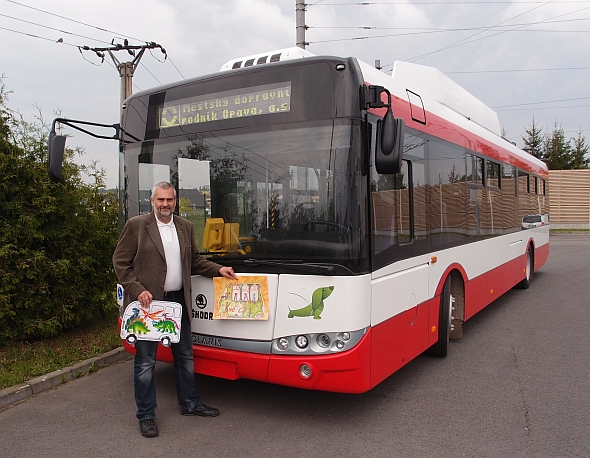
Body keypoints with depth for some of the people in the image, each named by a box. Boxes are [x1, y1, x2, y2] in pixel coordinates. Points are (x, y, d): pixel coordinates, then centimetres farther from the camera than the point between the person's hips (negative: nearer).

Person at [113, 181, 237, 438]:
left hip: (178, 301, 5)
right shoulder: (136, 226, -5)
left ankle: (190, 404, 33)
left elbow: (194, 260, 17)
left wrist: (218, 270, 4)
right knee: (145, 361, 4)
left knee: (185, 355, 16)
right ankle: (146, 415, 19)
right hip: (148, 302, -5)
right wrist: (137, 290, -15)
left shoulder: (185, 227, 10)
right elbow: (120, 262, -5)